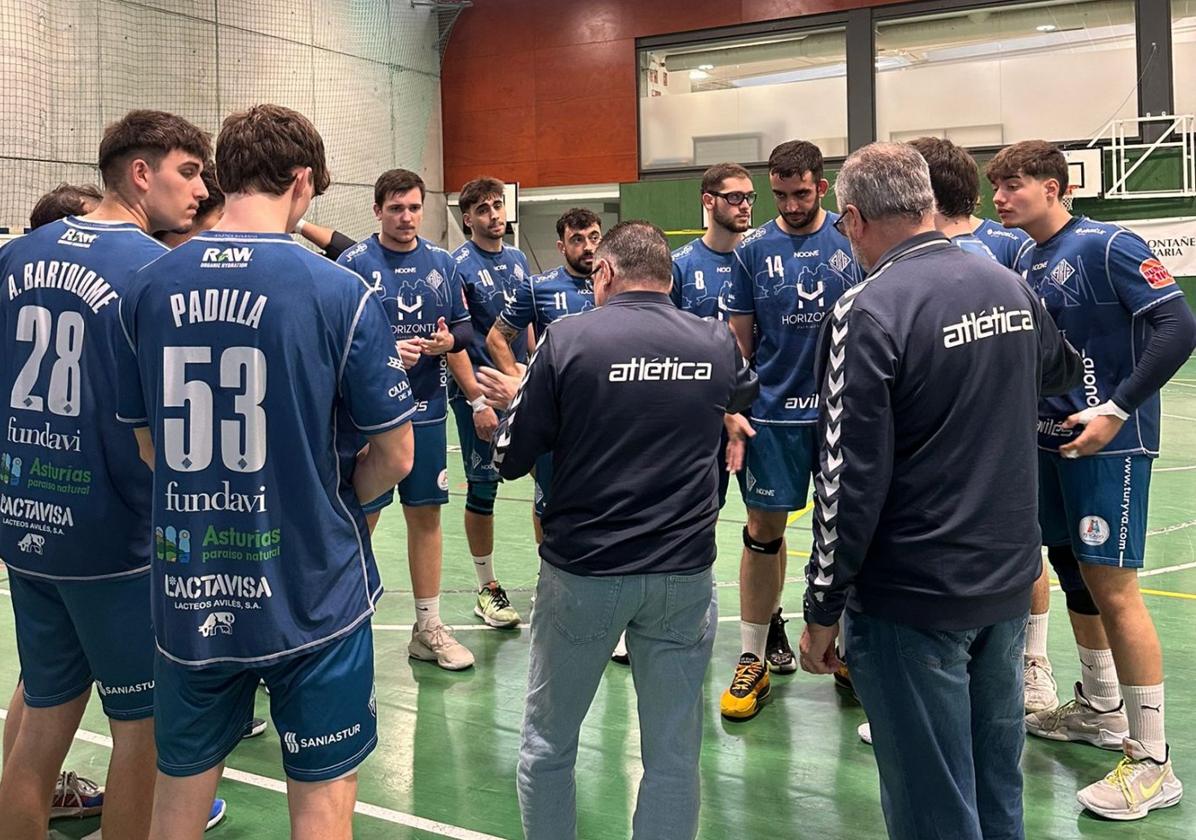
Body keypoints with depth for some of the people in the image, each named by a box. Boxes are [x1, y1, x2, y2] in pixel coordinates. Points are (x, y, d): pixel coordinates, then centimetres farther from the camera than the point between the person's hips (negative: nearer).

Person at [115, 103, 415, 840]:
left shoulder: (149, 288, -2)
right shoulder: (342, 293, -14)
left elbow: (150, 445, 8)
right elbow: (394, 457, -9)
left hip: (187, 591, 4)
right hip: (311, 592, -3)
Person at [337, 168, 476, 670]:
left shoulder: (442, 263, 7)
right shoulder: (355, 263, -6)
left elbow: (464, 328, 11)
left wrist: (449, 339, -10)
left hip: (428, 409, 4)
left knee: (426, 515, 11)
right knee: (360, 520, 2)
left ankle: (428, 628, 22)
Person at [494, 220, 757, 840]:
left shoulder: (568, 338, -10)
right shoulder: (717, 344, 0)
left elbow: (510, 458, -5)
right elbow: (745, 394, 24)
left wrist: (513, 402, 14)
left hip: (581, 572, -2)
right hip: (684, 576, 3)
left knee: (547, 742, 17)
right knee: (673, 755, 12)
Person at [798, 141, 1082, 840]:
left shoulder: (866, 312, -17)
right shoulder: (1011, 286, 3)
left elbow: (852, 479, -18)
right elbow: (1067, 369, 25)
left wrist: (823, 609, -9)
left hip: (914, 598, -6)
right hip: (1010, 578, 7)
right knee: (997, 781, 20)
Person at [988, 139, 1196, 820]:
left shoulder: (1108, 246, -11)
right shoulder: (1028, 264, 11)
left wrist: (1116, 410, -22)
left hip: (1109, 443, -8)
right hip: (1052, 440, 8)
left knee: (1112, 587, -8)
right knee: (1074, 574, 16)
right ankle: (1100, 709, 35)